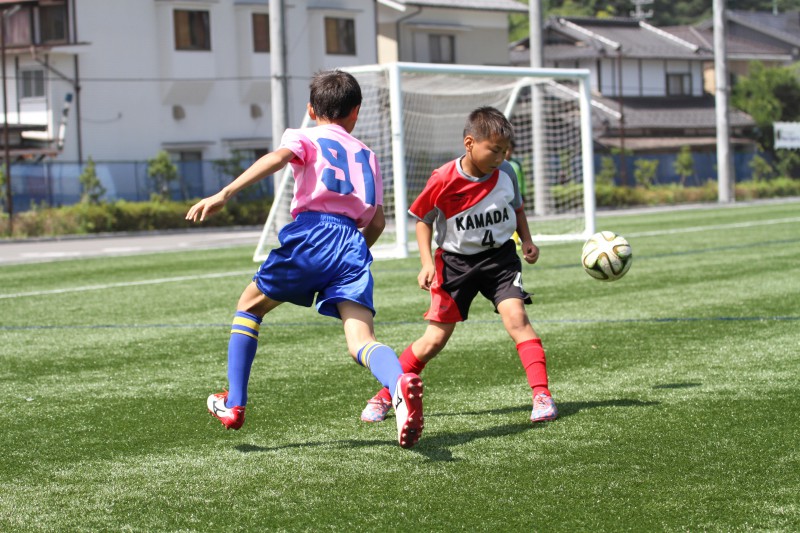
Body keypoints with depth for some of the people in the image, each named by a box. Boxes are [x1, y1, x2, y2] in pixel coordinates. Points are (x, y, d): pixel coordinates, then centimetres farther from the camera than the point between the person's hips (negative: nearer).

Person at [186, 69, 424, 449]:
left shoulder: (304, 138, 16)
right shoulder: (366, 154, 29)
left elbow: (278, 158, -9)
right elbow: (377, 222, 22)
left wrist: (224, 194, -19)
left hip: (310, 233, -2)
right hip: (353, 243, 3)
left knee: (250, 305, 23)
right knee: (361, 340, -11)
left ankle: (233, 404, 19)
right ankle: (400, 384, -45)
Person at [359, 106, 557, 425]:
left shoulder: (506, 173, -9)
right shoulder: (444, 181, -19)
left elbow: (516, 208, 12)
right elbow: (423, 219, -4)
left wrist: (527, 241, -3)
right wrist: (427, 263, -13)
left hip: (499, 256, 2)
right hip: (454, 261, -2)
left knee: (516, 317, -21)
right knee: (435, 339, -1)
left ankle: (541, 395, -19)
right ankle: (384, 396, 16)